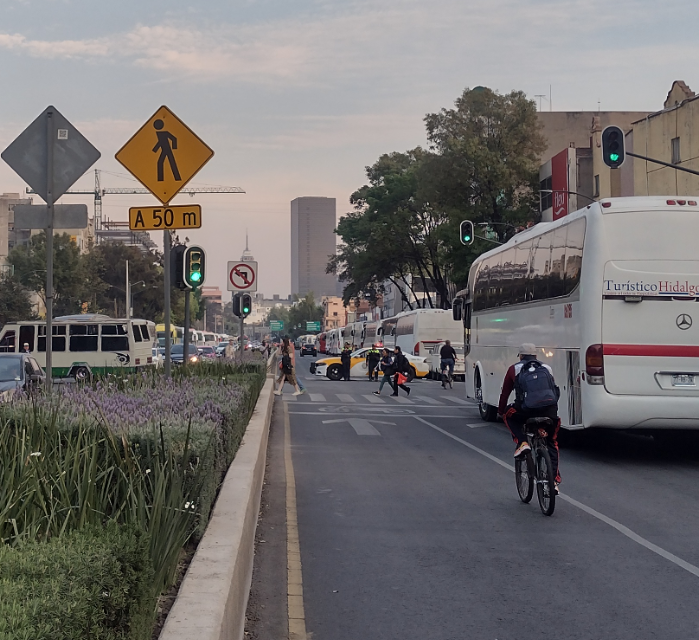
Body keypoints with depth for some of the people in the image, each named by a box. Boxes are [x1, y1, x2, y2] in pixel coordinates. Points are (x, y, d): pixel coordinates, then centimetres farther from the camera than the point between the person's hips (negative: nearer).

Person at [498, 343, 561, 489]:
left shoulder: (514, 369, 18)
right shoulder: (546, 368, 26)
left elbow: (505, 392, 24)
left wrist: (501, 411, 38)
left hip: (526, 410, -3)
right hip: (549, 411, 3)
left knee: (509, 415, 32)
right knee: (552, 443, 24)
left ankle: (522, 442, 11)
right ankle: (554, 479, 15)